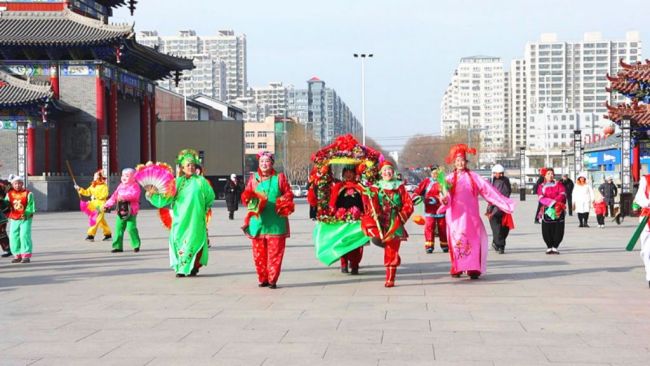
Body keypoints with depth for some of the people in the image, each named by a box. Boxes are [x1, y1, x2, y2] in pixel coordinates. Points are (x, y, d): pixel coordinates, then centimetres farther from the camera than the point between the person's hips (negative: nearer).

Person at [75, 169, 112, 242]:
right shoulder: (93, 185, 17)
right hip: (93, 205, 8)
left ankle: (91, 235, -15)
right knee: (101, 220, 12)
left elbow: (104, 195, -16)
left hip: (100, 205, -8)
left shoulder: (104, 186, -7)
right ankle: (108, 234, 20)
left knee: (95, 220, -13)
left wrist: (95, 197, -18)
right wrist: (80, 189, 8)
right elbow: (87, 192, 17)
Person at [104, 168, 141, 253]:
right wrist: (108, 204, 11)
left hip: (131, 211, -7)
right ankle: (118, 246, 12)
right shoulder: (120, 186, 16)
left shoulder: (134, 186, -5)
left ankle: (136, 245, 4)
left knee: (131, 228, -10)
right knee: (119, 228, 5)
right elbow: (114, 196, 20)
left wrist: (124, 197, -33)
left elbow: (134, 195, -23)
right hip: (121, 211, 7)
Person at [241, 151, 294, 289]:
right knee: (259, 252, 3)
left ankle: (272, 279, 1)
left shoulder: (279, 178, 6)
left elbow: (288, 193, 6)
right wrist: (249, 197, -11)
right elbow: (245, 196, 12)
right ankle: (262, 278, 14)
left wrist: (285, 201, -14)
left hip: (275, 222, -2)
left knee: (275, 252, -4)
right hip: (258, 220, 2)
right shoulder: (253, 178, 12)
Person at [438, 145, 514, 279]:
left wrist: (504, 203, -3)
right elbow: (446, 195, -4)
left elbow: (488, 190, 3)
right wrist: (444, 200, -29)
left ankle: (473, 268, -6)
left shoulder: (473, 177, 8)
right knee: (457, 240, -3)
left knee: (472, 240, -6)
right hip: (455, 216, 0)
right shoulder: (449, 178, 8)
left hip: (470, 215, 0)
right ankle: (457, 269, 2)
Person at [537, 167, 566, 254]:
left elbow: (562, 195, -4)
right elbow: (541, 199, -7)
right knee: (547, 230, -3)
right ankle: (549, 247, 9)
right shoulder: (541, 187, 9)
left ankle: (555, 247, 7)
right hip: (547, 211, -1)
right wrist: (553, 202, -21)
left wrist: (555, 201, -21)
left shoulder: (559, 184, 12)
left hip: (558, 211, 1)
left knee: (558, 229, -3)